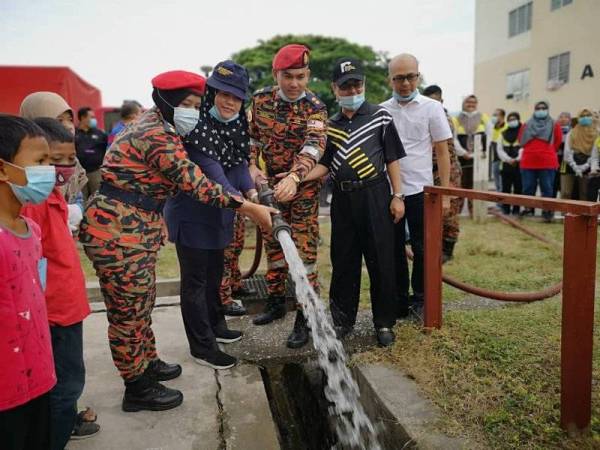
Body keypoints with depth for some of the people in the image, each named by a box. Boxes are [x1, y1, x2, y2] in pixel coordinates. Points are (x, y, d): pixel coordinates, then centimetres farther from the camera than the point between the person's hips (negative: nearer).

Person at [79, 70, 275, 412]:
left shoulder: (156, 126, 11)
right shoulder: (157, 137, -21)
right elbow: (199, 186, -23)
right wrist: (252, 209, -20)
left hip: (137, 228, 10)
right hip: (118, 231, -10)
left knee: (142, 301, 21)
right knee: (129, 310, 3)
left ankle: (148, 364, 39)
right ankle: (138, 389, 18)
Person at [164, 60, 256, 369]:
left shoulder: (237, 124, 2)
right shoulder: (197, 124, -22)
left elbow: (239, 162, -2)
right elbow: (211, 172, -30)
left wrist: (251, 191, -21)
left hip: (218, 213, 8)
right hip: (191, 213, -8)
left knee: (214, 273, 22)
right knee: (195, 280, 2)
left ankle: (215, 326, 41)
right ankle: (202, 347, 15)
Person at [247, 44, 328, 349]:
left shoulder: (315, 107, -13)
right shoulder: (261, 99, 1)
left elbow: (314, 145, -29)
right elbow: (252, 136, 12)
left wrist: (294, 177, -46)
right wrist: (252, 167, -4)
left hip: (303, 187, -4)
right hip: (272, 185, 5)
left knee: (304, 253, -5)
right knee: (273, 246, 14)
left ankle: (305, 320, 4)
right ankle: (275, 302, 32)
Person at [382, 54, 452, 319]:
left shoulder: (432, 108, 1)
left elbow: (442, 152, 1)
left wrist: (444, 193, -4)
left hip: (419, 190, -2)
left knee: (422, 249, 6)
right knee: (394, 249, 10)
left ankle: (420, 299, 22)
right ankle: (400, 300, 23)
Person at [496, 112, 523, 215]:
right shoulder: (503, 134, 15)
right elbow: (500, 149, 5)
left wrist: (517, 159, -18)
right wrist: (509, 159, -8)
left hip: (519, 165, -3)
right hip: (506, 165, 3)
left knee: (518, 188, 0)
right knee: (506, 188, 4)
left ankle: (516, 209, 7)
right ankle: (505, 209, 10)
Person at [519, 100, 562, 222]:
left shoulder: (554, 125, 7)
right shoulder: (526, 125, 11)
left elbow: (558, 141, 11)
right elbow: (521, 140, 17)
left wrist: (548, 152, 13)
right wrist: (532, 150, 14)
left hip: (547, 163, -2)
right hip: (528, 163, 2)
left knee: (547, 189, 0)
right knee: (528, 189, 3)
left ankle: (547, 212, 6)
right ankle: (528, 209, 13)